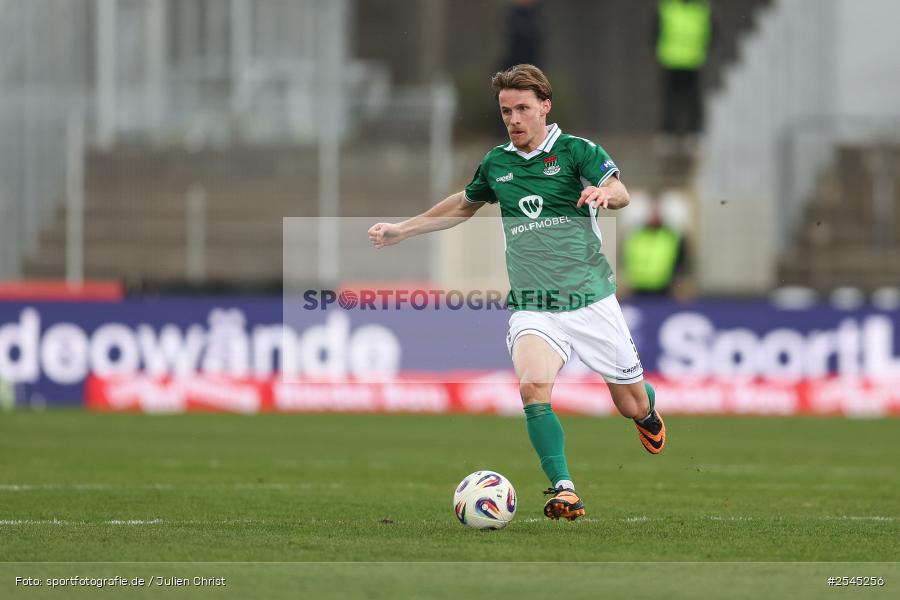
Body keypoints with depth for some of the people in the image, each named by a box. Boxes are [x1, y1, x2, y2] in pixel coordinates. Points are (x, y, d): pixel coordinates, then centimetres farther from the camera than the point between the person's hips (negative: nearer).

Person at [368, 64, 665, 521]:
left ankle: (648, 414, 47)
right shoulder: (496, 163, 9)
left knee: (632, 406, 8)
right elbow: (463, 206, 29)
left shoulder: (576, 151, -4)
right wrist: (402, 230, 27)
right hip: (532, 307, 2)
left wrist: (605, 193, -46)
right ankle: (564, 490, -26)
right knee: (532, 385, -28)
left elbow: (620, 192, -22)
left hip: (591, 300, -2)